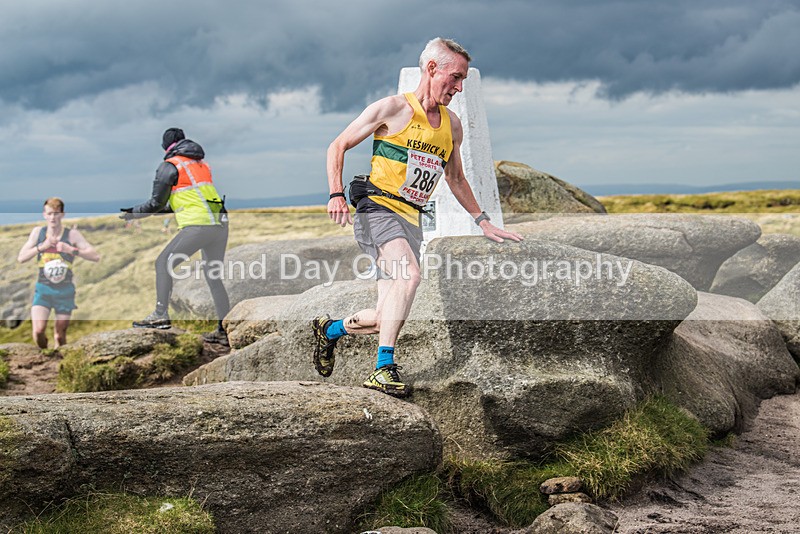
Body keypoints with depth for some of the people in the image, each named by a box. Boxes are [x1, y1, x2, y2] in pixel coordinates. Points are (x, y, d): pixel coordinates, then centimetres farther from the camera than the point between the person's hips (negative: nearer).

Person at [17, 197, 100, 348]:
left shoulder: (71, 234, -5)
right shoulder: (38, 232, 2)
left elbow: (96, 256, -11)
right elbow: (21, 258, -2)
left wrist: (72, 250, -24)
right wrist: (42, 246, -14)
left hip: (65, 291, -1)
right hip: (43, 288, 1)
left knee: (60, 336, 6)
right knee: (38, 330, -16)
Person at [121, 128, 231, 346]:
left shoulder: (170, 166, 2)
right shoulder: (201, 164, 25)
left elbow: (157, 203, 2)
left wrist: (133, 212, 19)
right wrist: (144, 212, 36)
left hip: (198, 225, -7)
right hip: (221, 224, 7)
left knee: (163, 263, 5)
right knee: (214, 278, 13)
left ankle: (161, 315, 0)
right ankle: (225, 330, 13)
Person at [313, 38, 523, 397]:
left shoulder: (452, 124, 15)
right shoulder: (392, 108, -4)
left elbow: (456, 179, 28)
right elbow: (338, 146, -1)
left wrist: (483, 222, 25)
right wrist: (336, 195, -13)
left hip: (411, 220, 7)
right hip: (377, 209, -6)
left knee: (388, 317, 3)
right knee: (409, 274, -32)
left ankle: (330, 329, 30)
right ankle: (383, 370, -29)